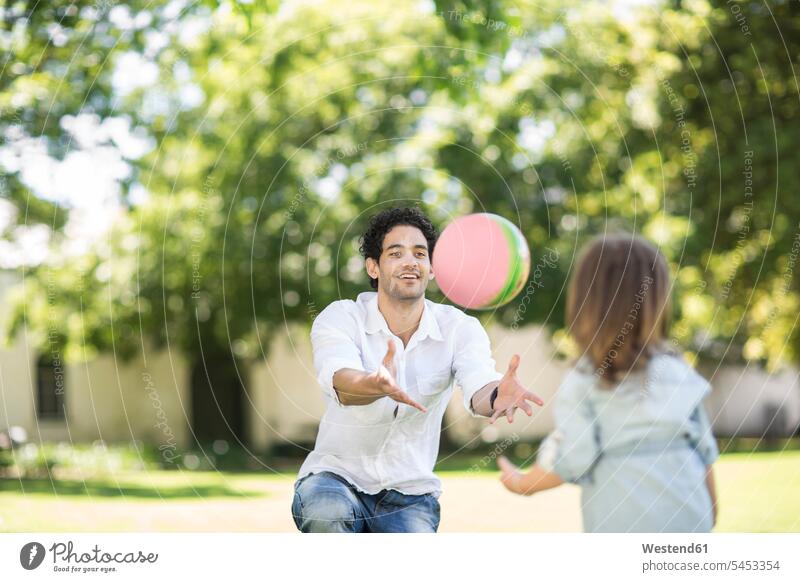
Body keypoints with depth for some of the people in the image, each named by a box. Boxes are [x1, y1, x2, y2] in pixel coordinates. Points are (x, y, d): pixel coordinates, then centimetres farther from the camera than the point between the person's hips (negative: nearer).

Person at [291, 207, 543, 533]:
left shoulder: (459, 328, -5)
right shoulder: (339, 318, -11)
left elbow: (478, 387, -26)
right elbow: (339, 381, -33)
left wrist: (496, 395, -53)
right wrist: (376, 385, -58)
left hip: (408, 492, 2)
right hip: (335, 474, -1)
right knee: (327, 513, -35)